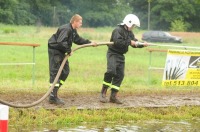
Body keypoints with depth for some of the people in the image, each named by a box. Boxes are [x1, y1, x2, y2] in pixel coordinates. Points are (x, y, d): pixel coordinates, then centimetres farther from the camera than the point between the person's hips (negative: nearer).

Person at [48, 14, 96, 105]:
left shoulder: (73, 31, 12)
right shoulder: (66, 29, -22)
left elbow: (78, 40, 28)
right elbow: (61, 42, -32)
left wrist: (89, 43, 24)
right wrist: (69, 51, -25)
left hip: (61, 52, 11)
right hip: (54, 50, -11)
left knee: (65, 71, 12)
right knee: (55, 72, -12)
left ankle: (54, 92, 18)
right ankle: (53, 97, -14)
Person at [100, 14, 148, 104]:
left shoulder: (130, 33, 14)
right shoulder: (118, 30, -15)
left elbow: (134, 43, 15)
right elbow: (118, 42, -28)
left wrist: (142, 44, -3)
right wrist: (129, 42, -25)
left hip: (121, 56, 9)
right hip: (113, 53, -9)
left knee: (120, 75, 4)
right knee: (111, 71, -23)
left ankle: (113, 96, 8)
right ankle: (103, 93, -15)